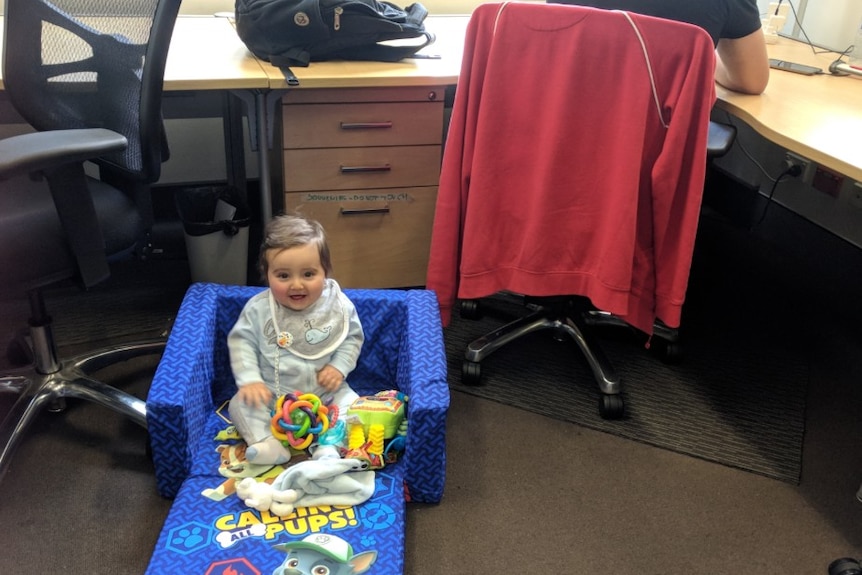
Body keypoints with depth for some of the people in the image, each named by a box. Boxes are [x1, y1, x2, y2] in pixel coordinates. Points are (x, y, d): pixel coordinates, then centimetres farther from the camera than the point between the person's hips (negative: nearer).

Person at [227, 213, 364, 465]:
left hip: (325, 391, 0)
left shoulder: (338, 306, -13)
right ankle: (269, 443, -24)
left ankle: (328, 447, -21)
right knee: (240, 404, -18)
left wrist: (339, 367, -12)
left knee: (351, 404, -19)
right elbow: (241, 341, -7)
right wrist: (250, 380, -18)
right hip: (271, 393, 0)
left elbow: (353, 337, 1)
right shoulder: (258, 309, -15)